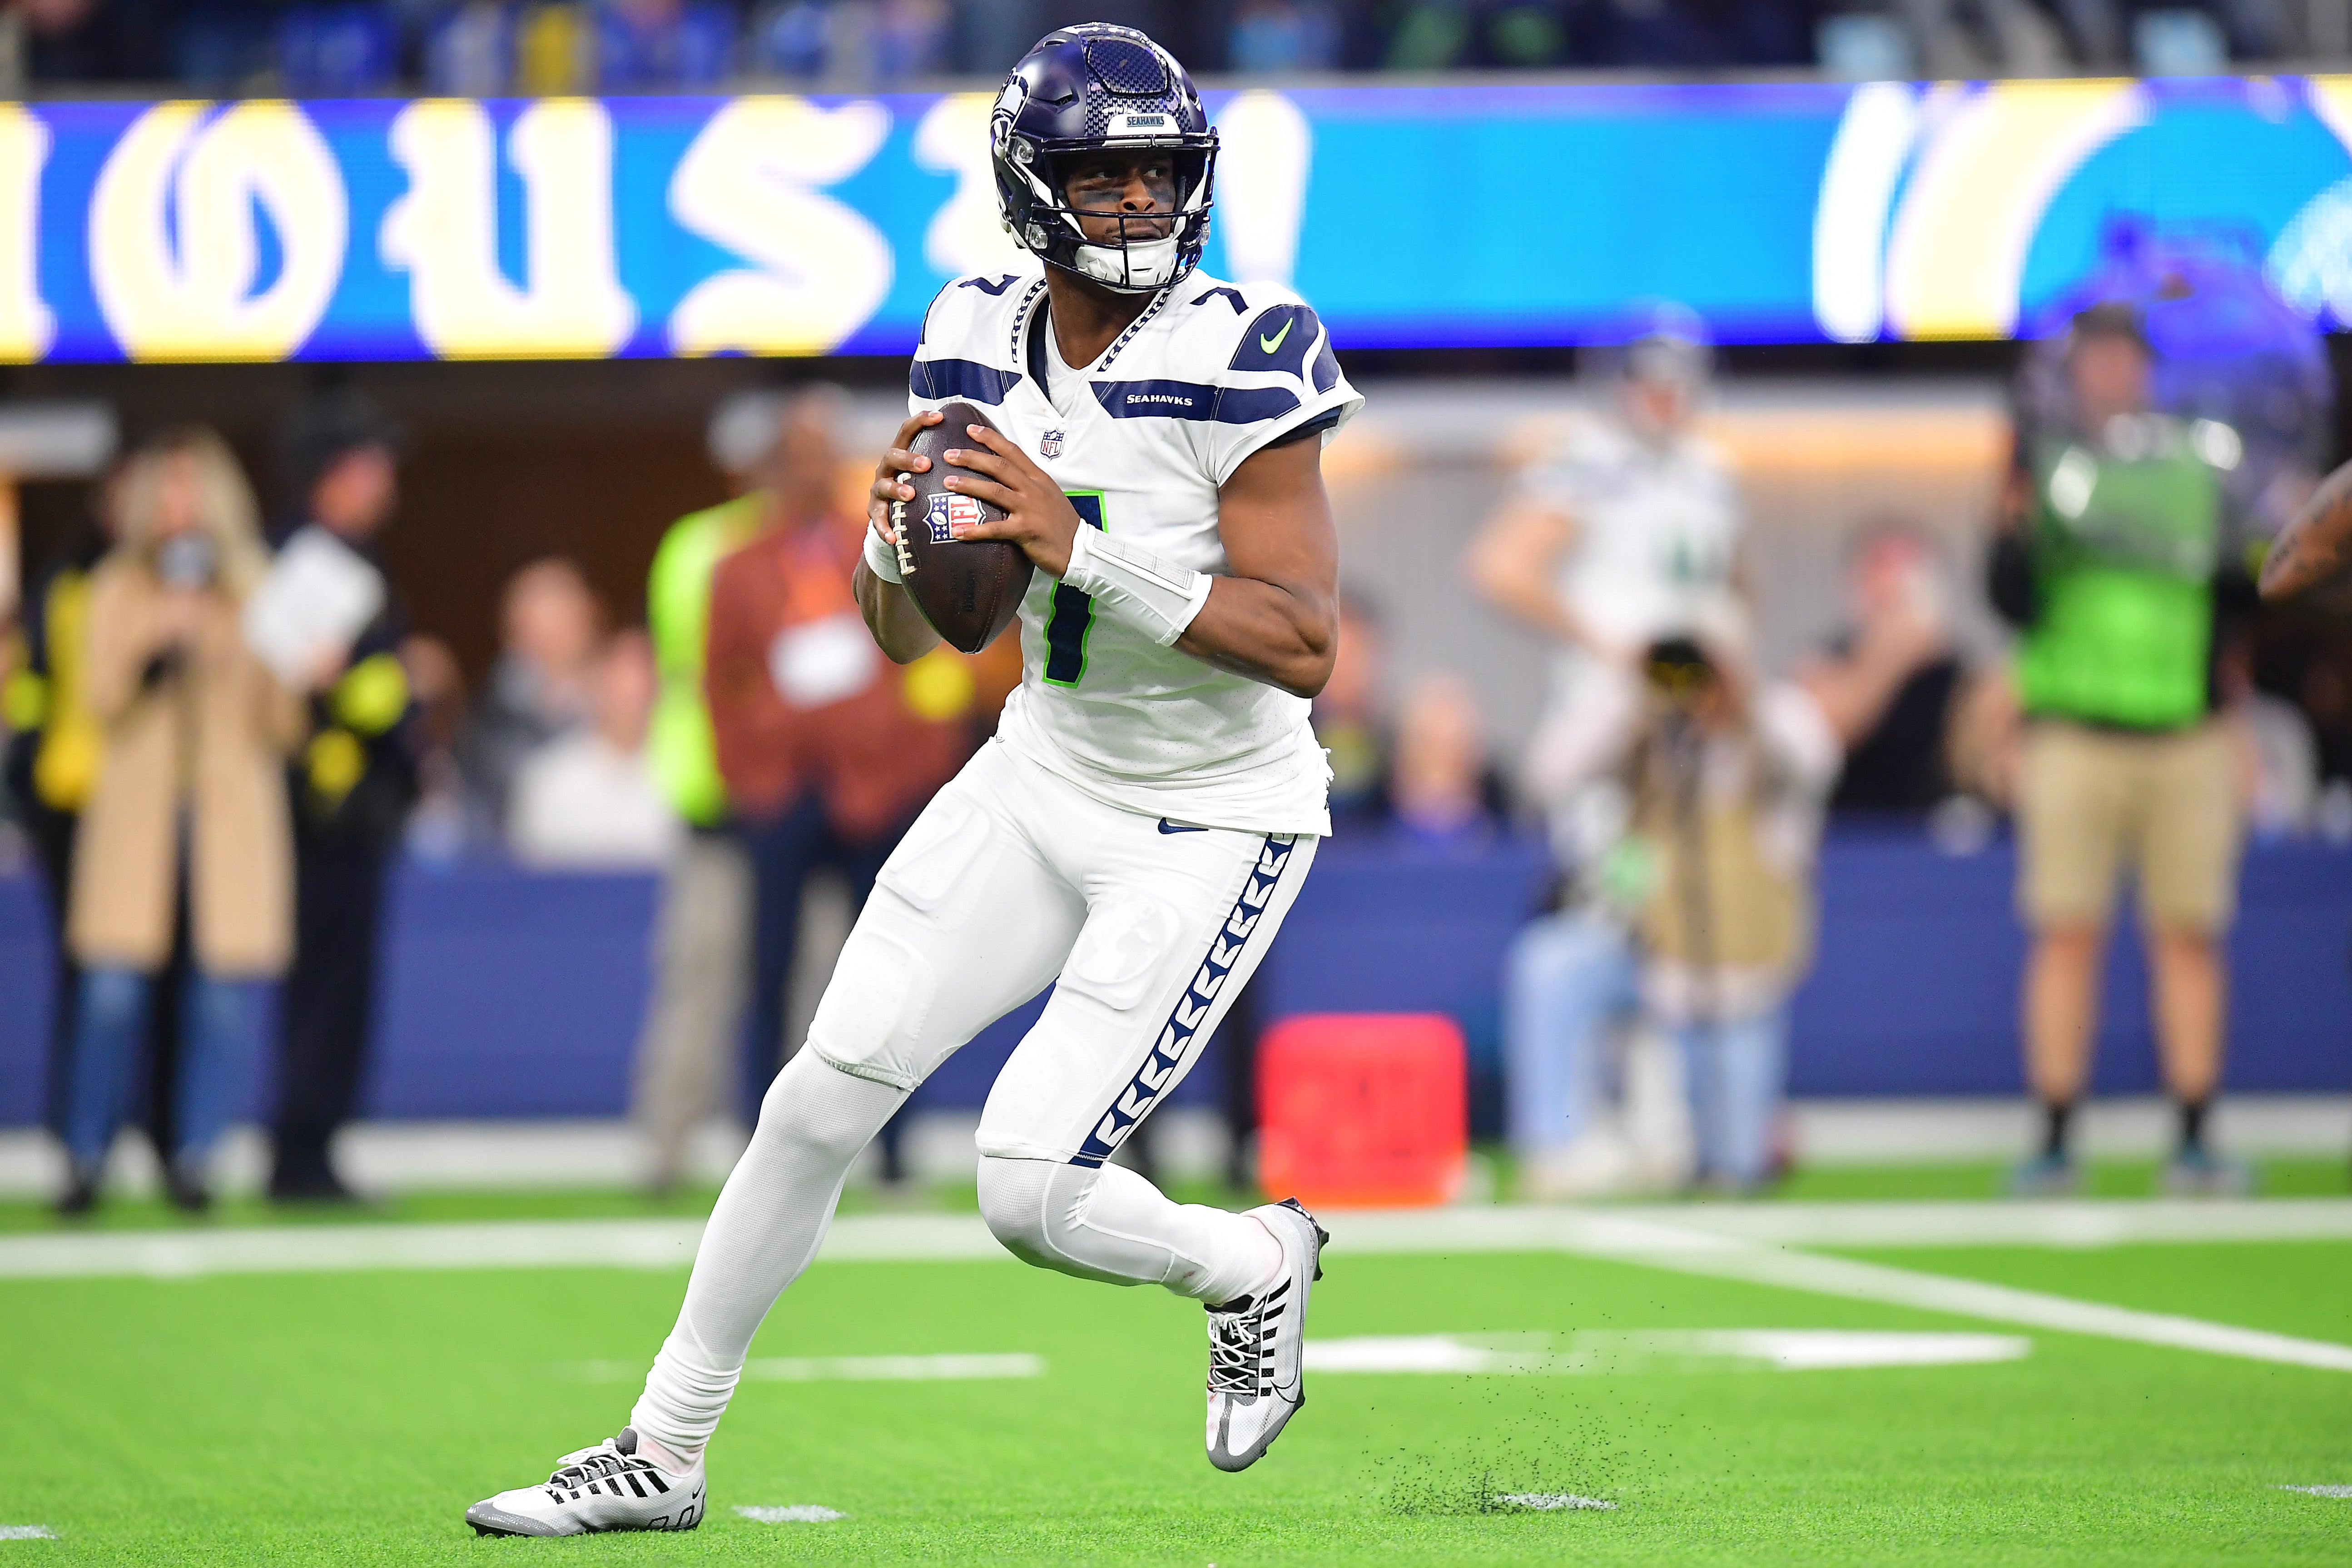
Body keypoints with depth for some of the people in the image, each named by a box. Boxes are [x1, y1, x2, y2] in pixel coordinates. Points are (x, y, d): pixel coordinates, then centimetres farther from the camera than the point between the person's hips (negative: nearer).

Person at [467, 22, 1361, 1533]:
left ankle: (1255, 1263, 20)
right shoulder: (982, 348, -2)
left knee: (1032, 1196, -13)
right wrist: (899, 530, -18)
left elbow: (1305, 646, -26)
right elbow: (908, 633, 5)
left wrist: (1079, 546, -33)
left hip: (1209, 828, -6)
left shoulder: (1237, 360, -21)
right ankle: (664, 1452, 16)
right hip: (1043, 780, 6)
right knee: (822, 1099, 2)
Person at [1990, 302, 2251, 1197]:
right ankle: (2055, 1141, -2)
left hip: (2186, 739, 2)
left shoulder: (2202, 463, 10)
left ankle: (2194, 1141, 5)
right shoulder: (2048, 465, 5)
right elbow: (2013, 603, -3)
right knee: (2067, 935, -5)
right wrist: (2017, 527, -19)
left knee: (2190, 936, 1)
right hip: (2075, 738, -2)